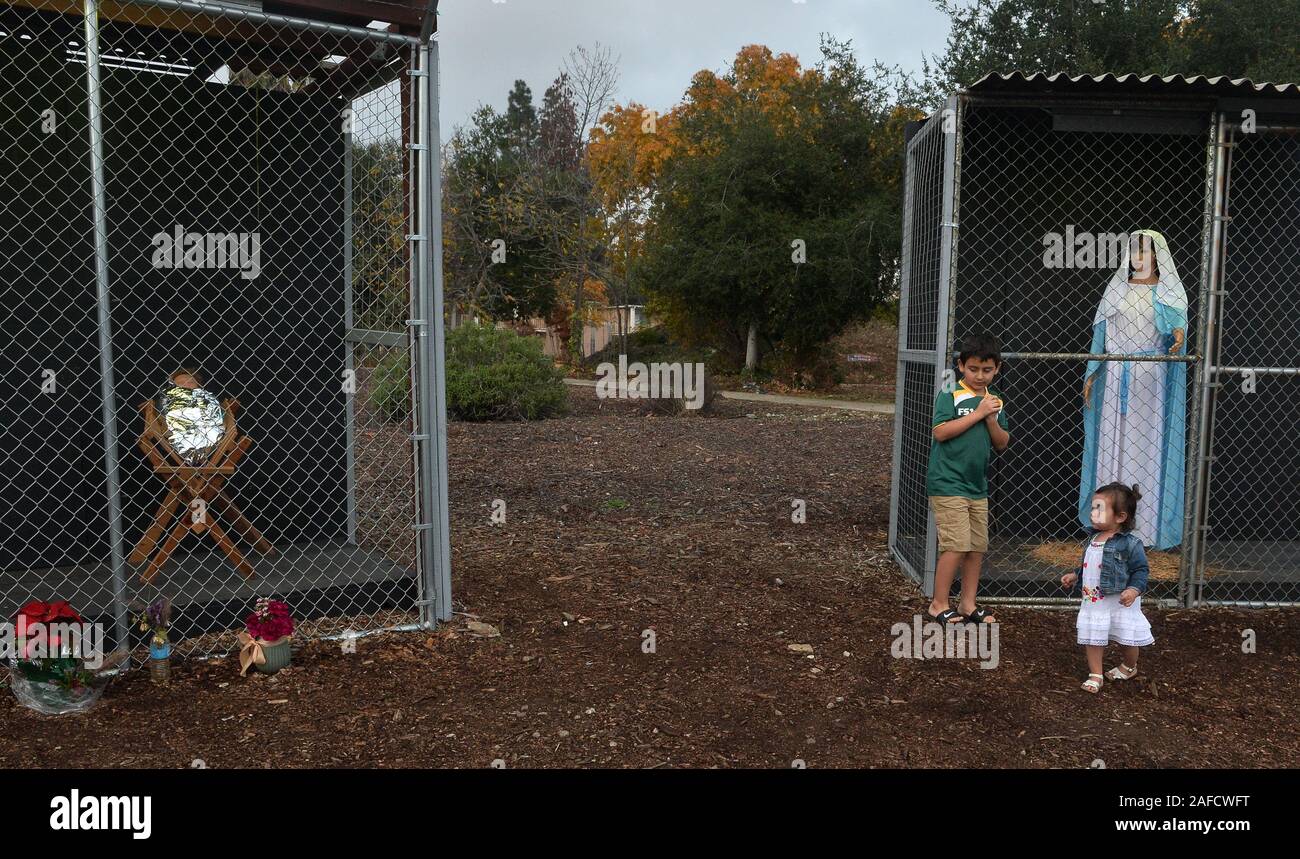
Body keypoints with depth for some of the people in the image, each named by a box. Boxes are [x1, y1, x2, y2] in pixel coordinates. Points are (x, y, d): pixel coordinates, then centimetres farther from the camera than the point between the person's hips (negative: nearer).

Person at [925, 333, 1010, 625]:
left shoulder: (996, 401, 12)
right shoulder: (950, 395, -8)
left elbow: (1002, 444, 11)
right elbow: (940, 432, -19)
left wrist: (992, 420, -8)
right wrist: (977, 413, -17)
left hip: (977, 485, 7)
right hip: (948, 483, -7)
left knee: (978, 546, 10)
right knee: (957, 545, -9)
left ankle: (968, 604, 23)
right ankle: (938, 605, 4)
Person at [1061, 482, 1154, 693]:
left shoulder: (1130, 543, -16)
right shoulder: (1093, 538, 6)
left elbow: (1140, 570, -15)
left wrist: (1134, 590, -27)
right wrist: (1075, 576, 13)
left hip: (1120, 602, -5)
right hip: (1092, 600, 6)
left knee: (1127, 638, 13)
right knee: (1092, 638, 7)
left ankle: (1129, 667, 40)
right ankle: (1095, 675, 19)